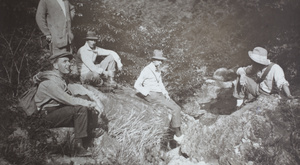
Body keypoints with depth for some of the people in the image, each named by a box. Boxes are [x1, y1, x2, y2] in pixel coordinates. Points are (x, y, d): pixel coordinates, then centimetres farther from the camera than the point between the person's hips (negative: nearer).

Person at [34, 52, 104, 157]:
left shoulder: (62, 78, 9)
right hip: (48, 117, -9)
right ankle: (79, 147, -24)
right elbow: (69, 100, -23)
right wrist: (91, 104, -18)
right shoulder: (50, 82, -20)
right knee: (80, 108, -25)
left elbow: (77, 88, 5)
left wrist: (95, 100, -10)